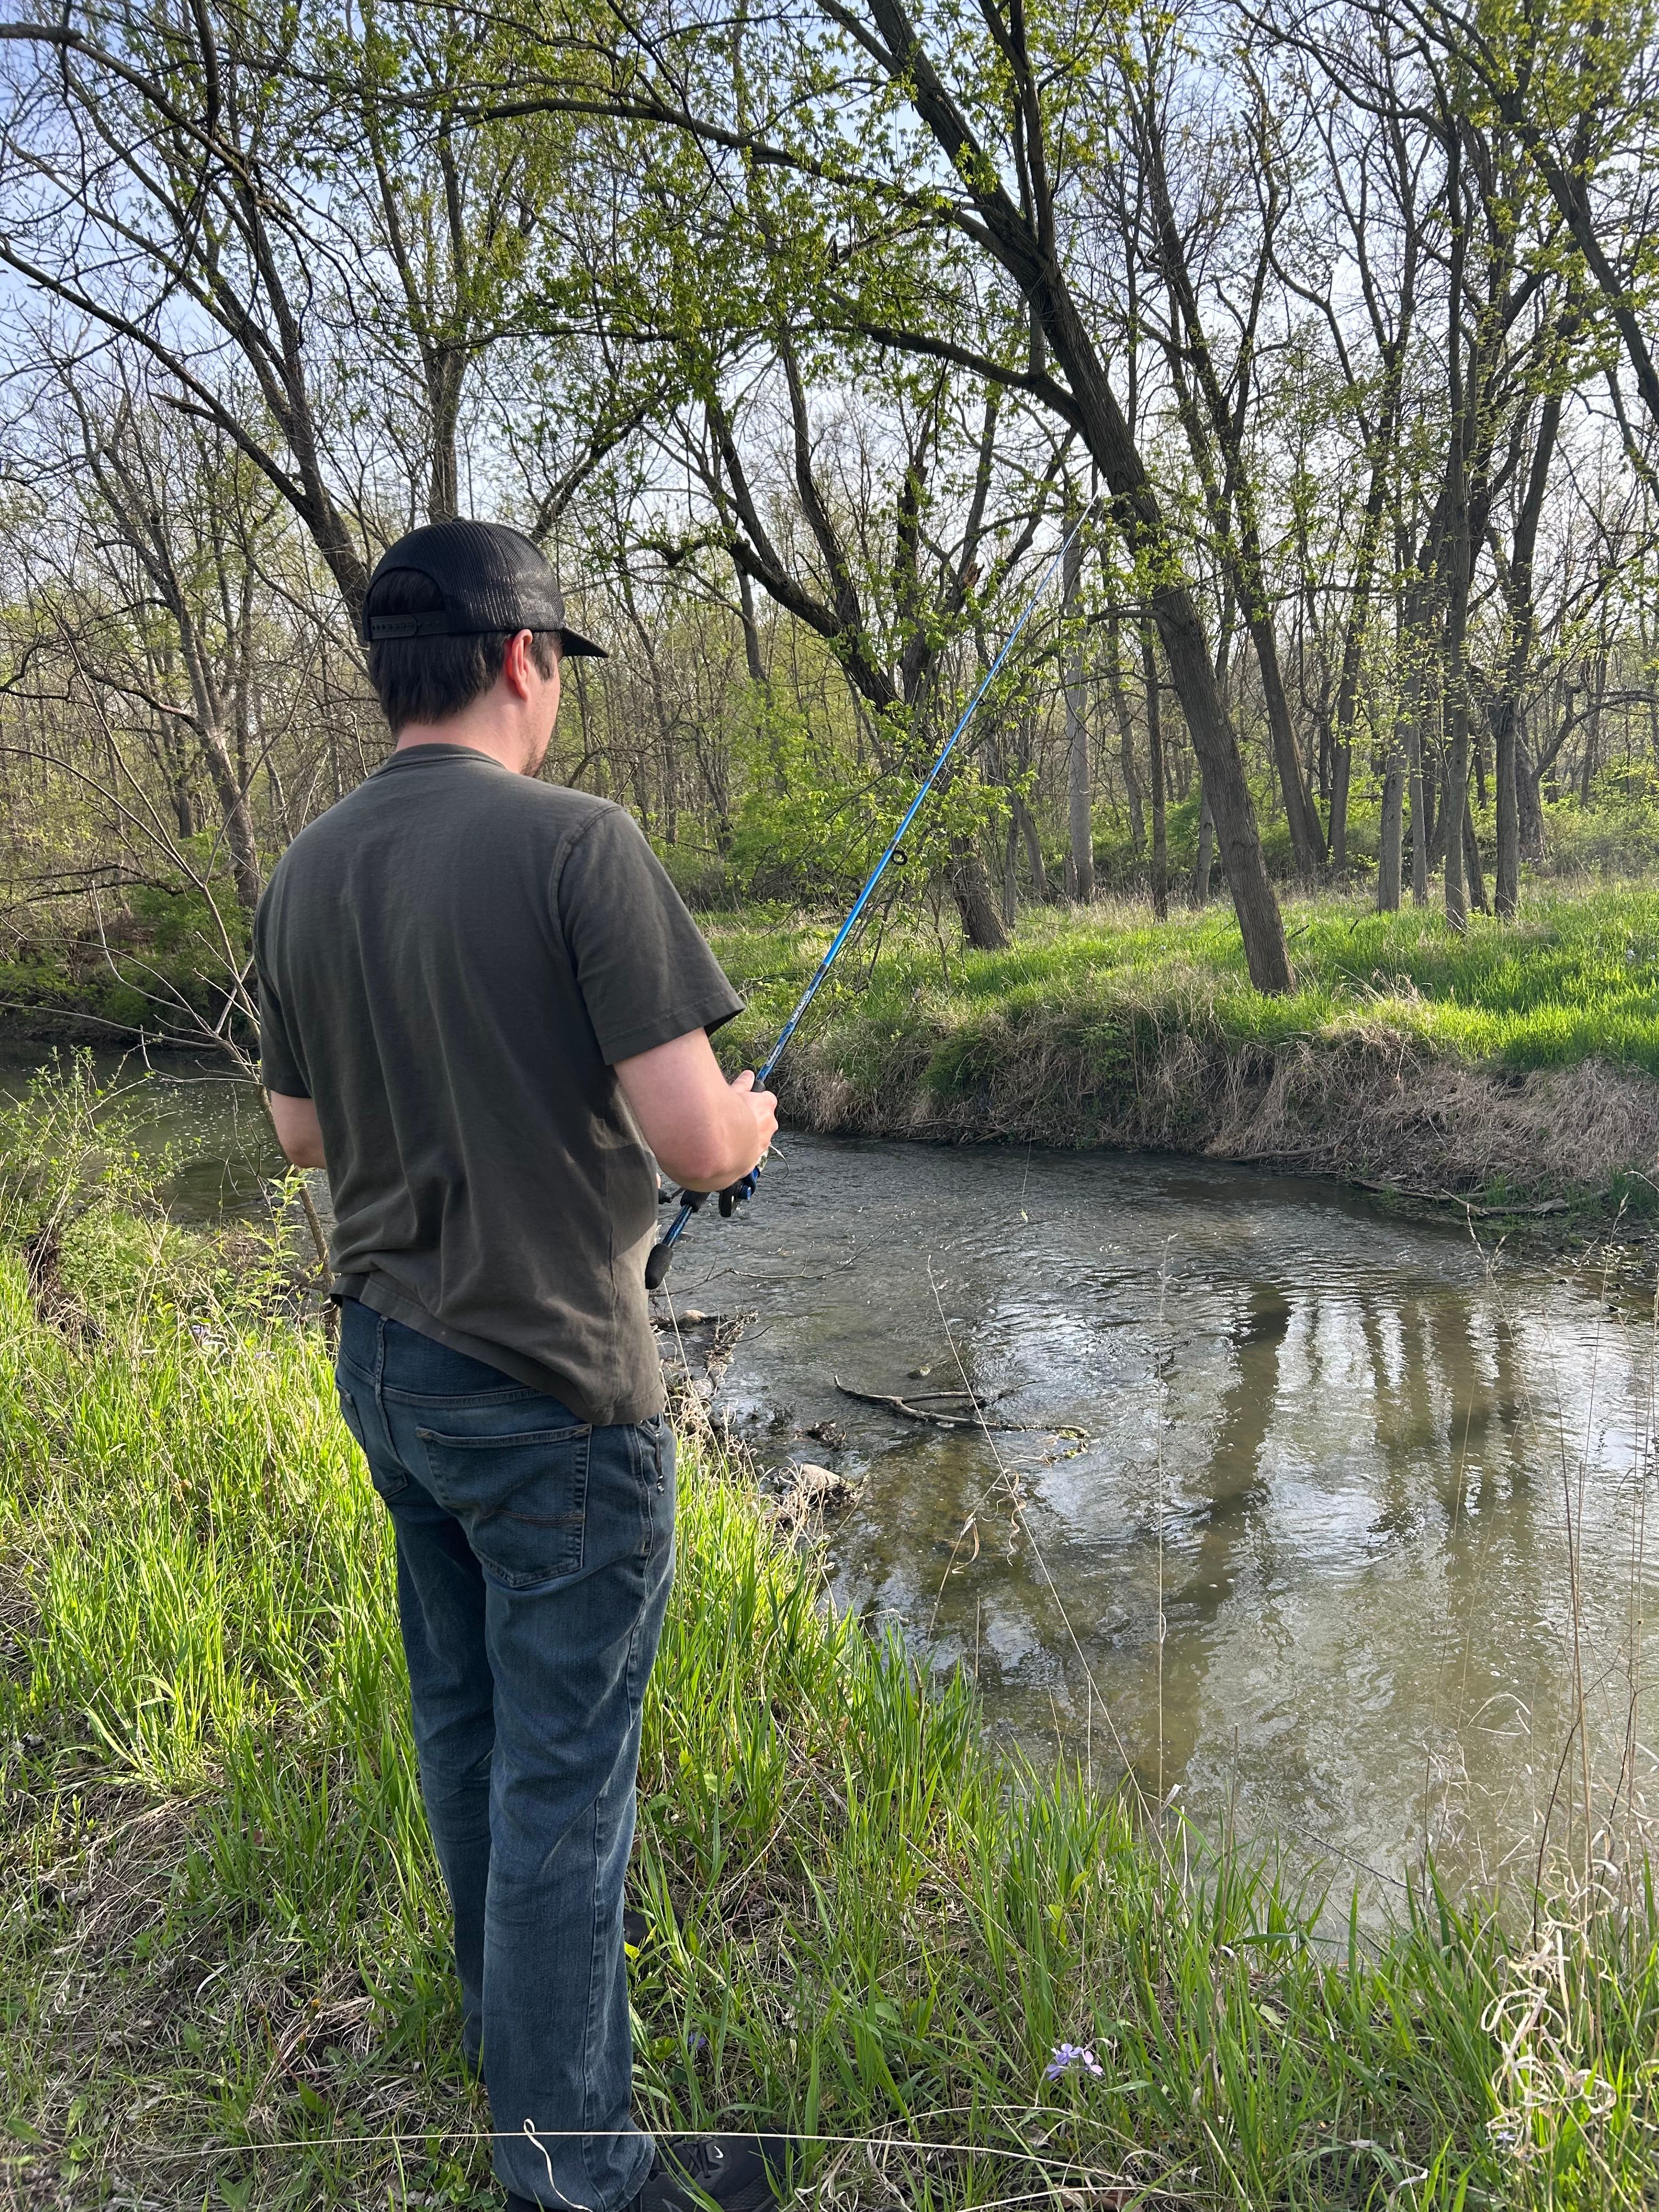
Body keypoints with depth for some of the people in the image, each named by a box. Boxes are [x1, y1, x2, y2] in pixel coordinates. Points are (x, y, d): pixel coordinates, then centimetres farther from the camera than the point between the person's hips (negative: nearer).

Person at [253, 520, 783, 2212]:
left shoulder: (305, 872, 3)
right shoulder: (574, 843, -18)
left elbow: (301, 1133, 12)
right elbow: (693, 1141, -21)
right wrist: (747, 1119, 1)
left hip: (384, 1363, 8)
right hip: (548, 1385, -7)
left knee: (461, 1726, 22)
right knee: (564, 1772, 5)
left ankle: (510, 2027, 43)